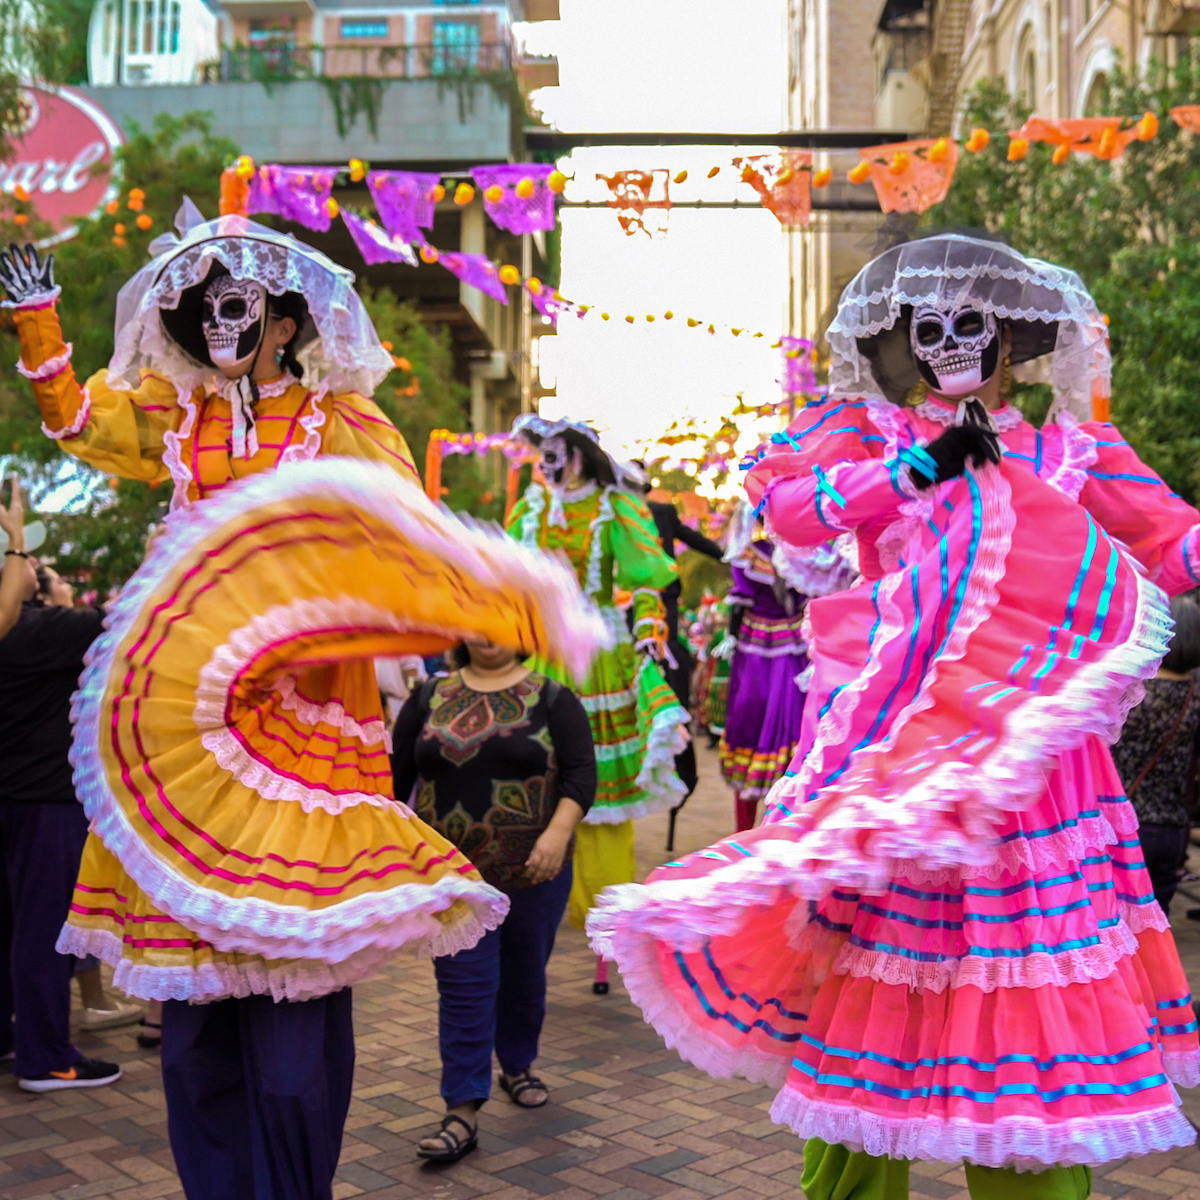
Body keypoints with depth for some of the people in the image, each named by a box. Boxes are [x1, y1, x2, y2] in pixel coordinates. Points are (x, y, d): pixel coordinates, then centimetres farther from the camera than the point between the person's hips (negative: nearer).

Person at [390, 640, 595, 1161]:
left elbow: (581, 772, -10)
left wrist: (559, 831, -23)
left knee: (524, 976, 16)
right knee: (464, 987, -4)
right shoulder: (430, 698, 5)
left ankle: (517, 1067, 39)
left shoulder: (551, 698, -2)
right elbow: (396, 774, 9)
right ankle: (462, 1113, 0)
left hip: (531, 870, 0)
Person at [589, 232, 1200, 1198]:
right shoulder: (864, 427, 10)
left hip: (1027, 742, 2)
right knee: (870, 974, 4)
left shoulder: (1070, 450, 15)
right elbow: (783, 503, -8)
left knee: (1032, 972, 5)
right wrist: (920, 466, -11)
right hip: (896, 737, -2)